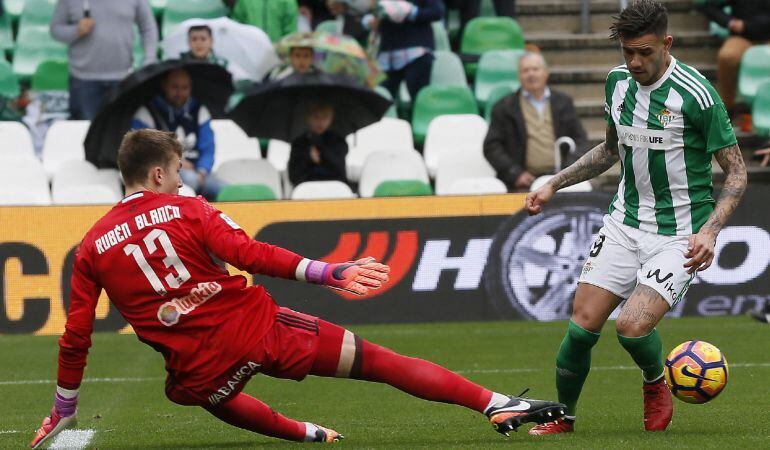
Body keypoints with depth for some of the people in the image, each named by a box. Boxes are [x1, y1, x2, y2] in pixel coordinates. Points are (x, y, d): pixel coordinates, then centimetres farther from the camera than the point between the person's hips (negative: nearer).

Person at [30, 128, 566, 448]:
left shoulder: (92, 249, 7)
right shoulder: (188, 211, 0)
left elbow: (75, 338, 7)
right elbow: (250, 254, -13)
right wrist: (327, 273, -13)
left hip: (197, 366, 2)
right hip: (257, 326, -2)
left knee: (217, 396, 41)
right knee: (380, 362, 1)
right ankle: (496, 403, -4)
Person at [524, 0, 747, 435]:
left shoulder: (695, 94, -17)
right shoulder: (618, 82, 3)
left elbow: (737, 171, -11)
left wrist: (710, 230, -23)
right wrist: (554, 184, 17)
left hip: (679, 235, -5)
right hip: (625, 223, 6)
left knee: (633, 326, -21)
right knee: (583, 324, -3)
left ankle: (656, 384, 12)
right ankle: (563, 417, 16)